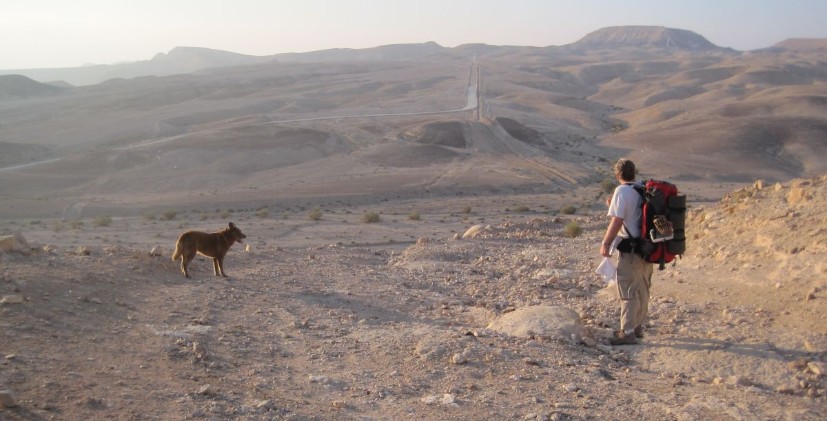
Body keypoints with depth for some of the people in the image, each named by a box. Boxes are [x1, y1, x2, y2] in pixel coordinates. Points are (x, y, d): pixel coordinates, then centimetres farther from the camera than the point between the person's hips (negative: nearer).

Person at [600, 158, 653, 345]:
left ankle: (628, 332, -1)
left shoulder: (622, 191, -13)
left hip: (631, 249, -8)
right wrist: (614, 205, 18)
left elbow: (617, 221, -18)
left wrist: (606, 242, -10)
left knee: (628, 291, -3)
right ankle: (638, 326, 28)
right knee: (642, 290, 17)